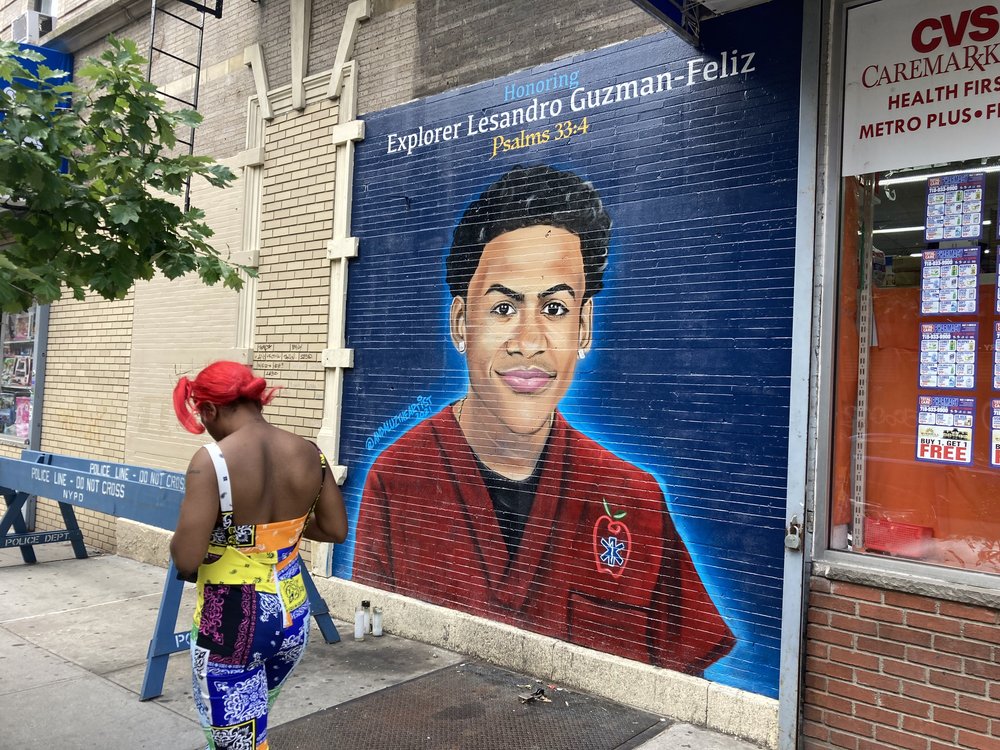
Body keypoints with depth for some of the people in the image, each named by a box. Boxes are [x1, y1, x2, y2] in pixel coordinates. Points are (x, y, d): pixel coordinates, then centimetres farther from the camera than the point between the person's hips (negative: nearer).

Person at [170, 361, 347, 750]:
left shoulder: (211, 461, -19)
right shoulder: (309, 454, -4)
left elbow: (186, 560, -20)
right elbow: (336, 529, 6)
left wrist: (183, 536, 1)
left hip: (231, 623, -5)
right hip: (293, 616, 6)